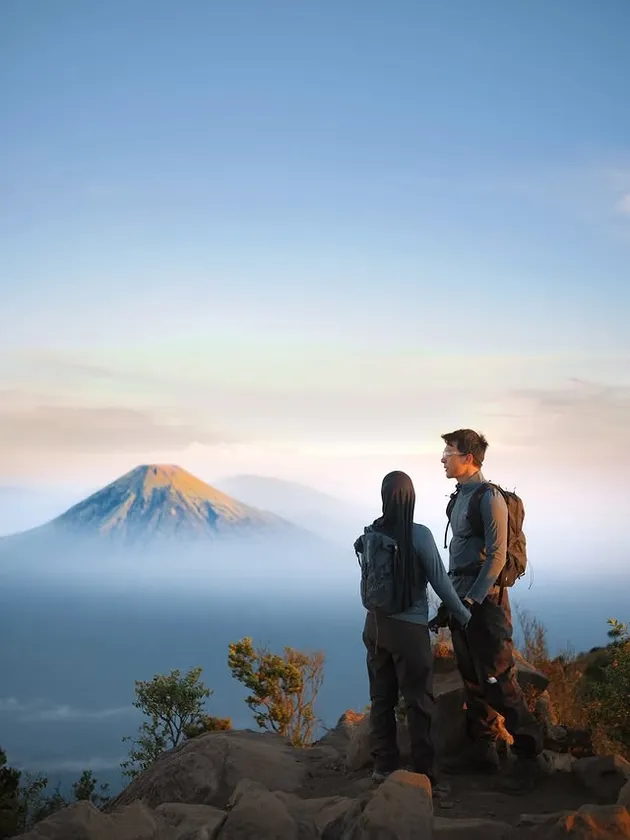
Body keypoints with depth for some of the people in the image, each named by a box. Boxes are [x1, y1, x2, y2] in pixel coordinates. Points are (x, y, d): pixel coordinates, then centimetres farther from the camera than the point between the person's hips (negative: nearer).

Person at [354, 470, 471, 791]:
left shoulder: (371, 534, -2)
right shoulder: (419, 535, -16)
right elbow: (441, 583, -10)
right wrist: (465, 617, 1)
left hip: (376, 624, 5)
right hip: (409, 629, -5)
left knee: (381, 696, 14)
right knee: (419, 702, 3)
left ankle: (383, 764, 23)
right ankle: (424, 774, 8)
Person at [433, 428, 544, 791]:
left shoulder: (489, 497, -13)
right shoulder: (460, 497, 14)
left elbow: (496, 555, -17)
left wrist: (473, 600, -19)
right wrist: (450, 601, 17)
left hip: (485, 598, -9)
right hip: (462, 598, 9)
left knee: (499, 681, -9)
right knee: (473, 679, 12)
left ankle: (529, 757, -1)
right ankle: (483, 751, 19)